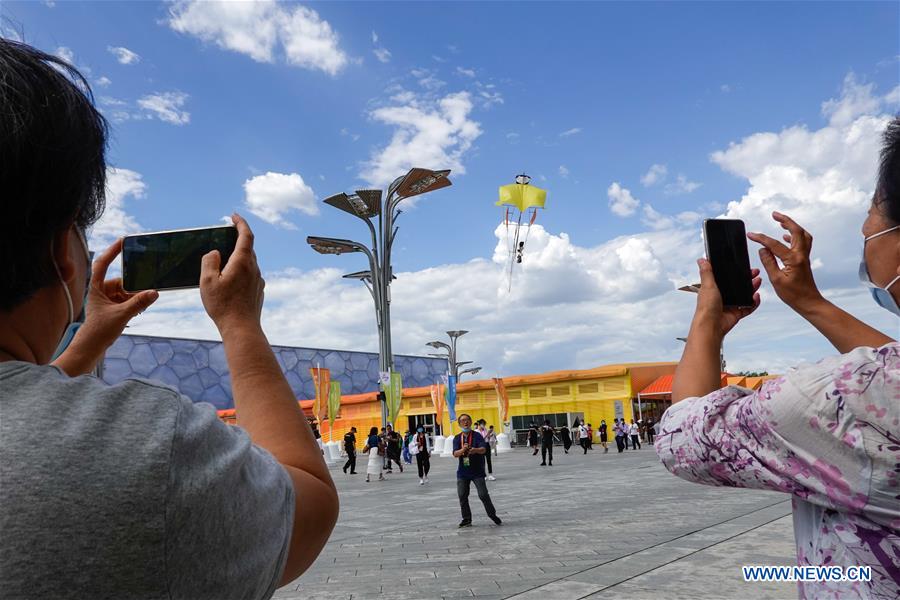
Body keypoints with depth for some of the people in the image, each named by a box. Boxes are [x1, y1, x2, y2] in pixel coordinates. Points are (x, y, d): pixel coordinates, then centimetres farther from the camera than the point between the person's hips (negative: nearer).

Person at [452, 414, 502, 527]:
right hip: (462, 472, 3)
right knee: (462, 496, 4)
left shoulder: (477, 435, -5)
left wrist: (475, 450, -41)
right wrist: (463, 450, -32)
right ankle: (467, 519, 19)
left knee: (483, 494, -8)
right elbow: (455, 453, -10)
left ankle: (493, 515, 13)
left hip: (477, 471, -3)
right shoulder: (457, 438, 3)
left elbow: (483, 449, -19)